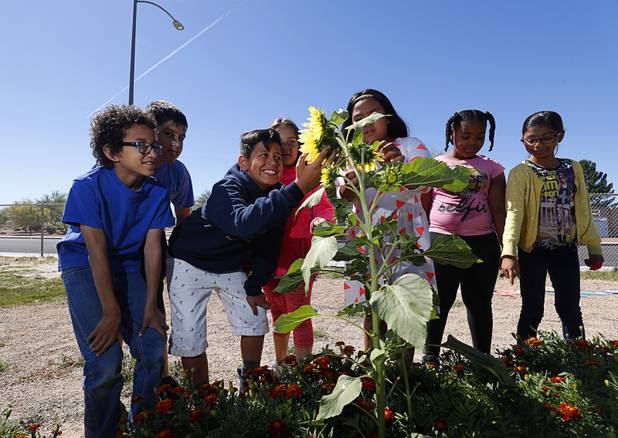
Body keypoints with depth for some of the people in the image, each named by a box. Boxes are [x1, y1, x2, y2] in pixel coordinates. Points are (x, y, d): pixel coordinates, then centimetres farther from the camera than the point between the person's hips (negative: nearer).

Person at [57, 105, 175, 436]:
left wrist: (149, 306, -11)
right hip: (83, 267, -4)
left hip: (127, 266, 4)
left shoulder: (157, 192, -9)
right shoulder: (88, 186, -20)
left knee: (153, 350, -6)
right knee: (105, 363, -16)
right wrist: (111, 313, -21)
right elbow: (97, 252, -22)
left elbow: (152, 248, -8)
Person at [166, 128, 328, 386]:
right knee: (189, 340, -5)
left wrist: (254, 287, -4)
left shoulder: (277, 196, -10)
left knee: (256, 321, 5)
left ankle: (249, 386, 29)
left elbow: (269, 247, -2)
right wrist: (299, 188, -59)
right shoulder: (227, 188, -31)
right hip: (190, 265, -5)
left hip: (231, 267, 6)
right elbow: (244, 223, -54)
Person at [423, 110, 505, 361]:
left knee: (479, 303, 11)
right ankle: (430, 357, 14)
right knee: (439, 302, 4)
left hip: (482, 243, 2)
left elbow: (498, 211, 5)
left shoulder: (491, 168, 8)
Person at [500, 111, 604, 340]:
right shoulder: (520, 173, -9)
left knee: (570, 307, 11)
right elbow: (514, 212, -22)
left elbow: (583, 210, 10)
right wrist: (509, 252, -33)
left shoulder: (573, 169, 5)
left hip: (566, 250, 3)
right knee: (533, 309, 5)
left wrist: (594, 247, 11)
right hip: (532, 251, -3)